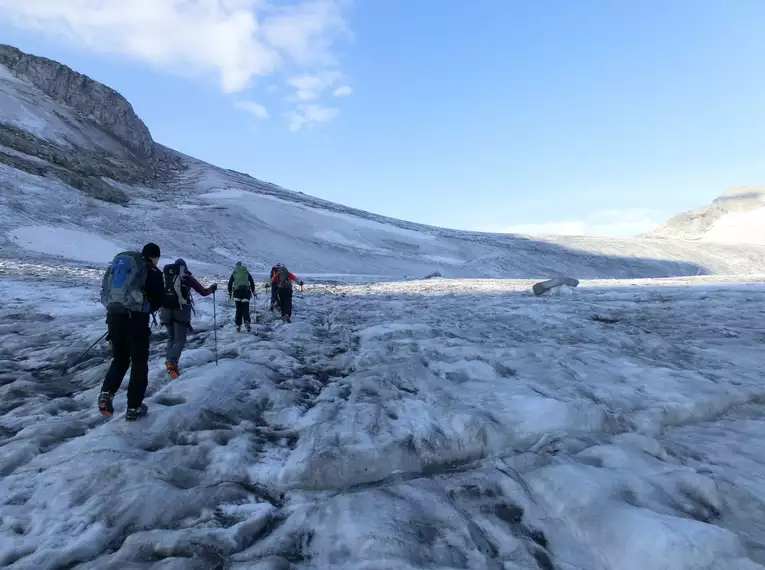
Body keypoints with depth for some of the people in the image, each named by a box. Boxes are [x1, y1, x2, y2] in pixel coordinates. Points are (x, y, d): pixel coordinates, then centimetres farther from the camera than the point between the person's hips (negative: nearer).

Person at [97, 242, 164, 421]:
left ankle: (106, 393, 3)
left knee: (119, 358, 22)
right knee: (139, 362, 6)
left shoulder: (117, 263, 16)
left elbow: (104, 291, 17)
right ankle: (133, 407, 8)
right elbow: (158, 300, -2)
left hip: (113, 316, 6)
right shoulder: (153, 271, -2)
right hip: (136, 319, -5)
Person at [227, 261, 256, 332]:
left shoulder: (234, 273, 14)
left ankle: (238, 325, 1)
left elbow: (230, 283, 10)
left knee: (238, 309, 5)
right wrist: (253, 291, 17)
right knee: (245, 308, -2)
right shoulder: (247, 273, 15)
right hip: (246, 291, 0)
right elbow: (252, 282, 11)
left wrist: (229, 292, 18)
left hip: (237, 291, 0)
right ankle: (246, 321, -27)